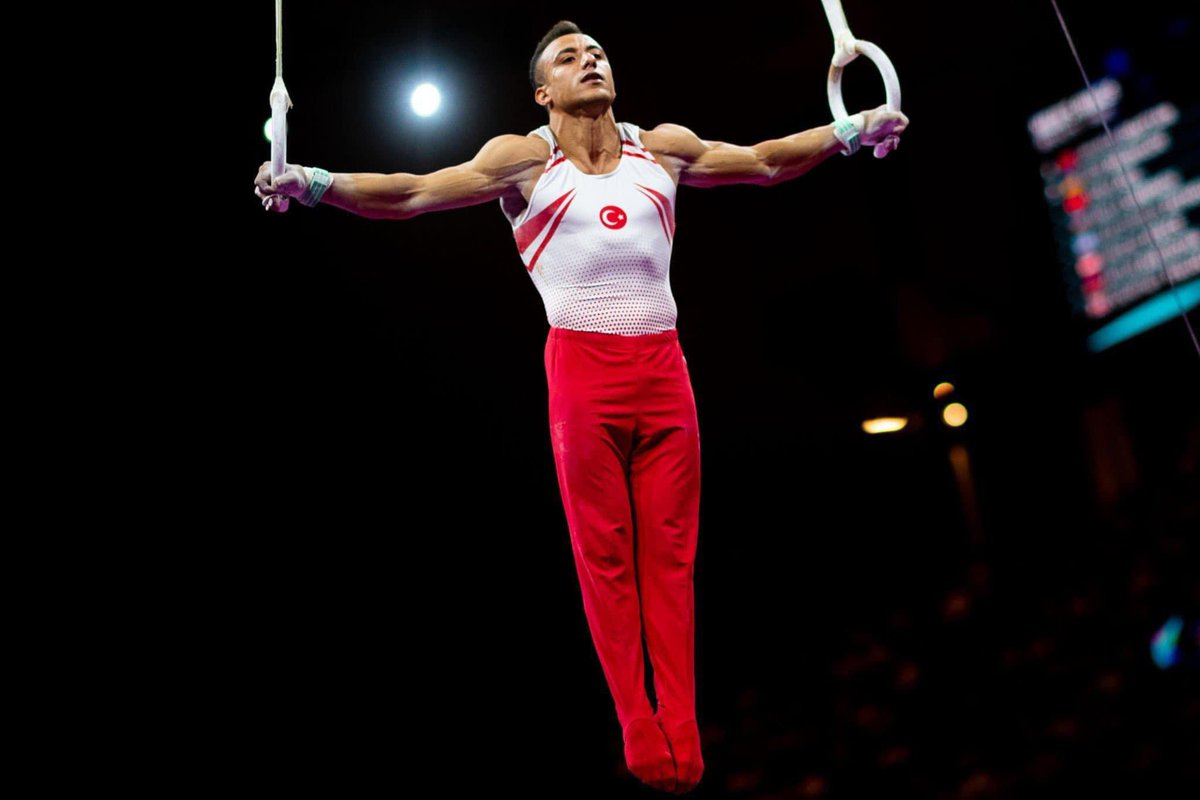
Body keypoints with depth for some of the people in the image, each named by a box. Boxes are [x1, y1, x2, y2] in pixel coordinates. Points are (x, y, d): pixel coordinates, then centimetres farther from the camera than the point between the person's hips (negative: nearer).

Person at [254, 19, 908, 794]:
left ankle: (683, 731, 5)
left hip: (664, 368, 3)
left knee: (671, 555, 2)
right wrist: (315, 183, -18)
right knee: (604, 558, -1)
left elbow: (766, 161, 23)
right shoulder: (525, 158, 2)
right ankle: (639, 730, 7)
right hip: (584, 373, -3)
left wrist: (850, 130, 21)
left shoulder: (664, 148, 12)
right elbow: (414, 193, -6)